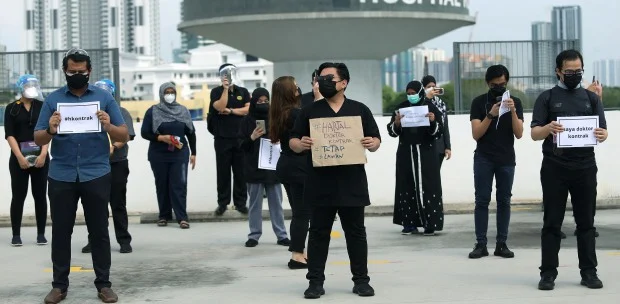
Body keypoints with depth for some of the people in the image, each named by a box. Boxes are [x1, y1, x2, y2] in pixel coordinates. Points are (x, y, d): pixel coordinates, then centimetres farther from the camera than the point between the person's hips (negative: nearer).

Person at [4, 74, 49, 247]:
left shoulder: (42, 106, 7)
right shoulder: (12, 108, 4)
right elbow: (9, 135, -3)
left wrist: (43, 154, -12)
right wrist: (19, 157, -14)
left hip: (40, 157, 1)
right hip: (18, 158, -1)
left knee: (40, 195, 2)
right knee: (18, 196, -1)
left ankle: (41, 234, 7)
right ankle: (16, 235, 4)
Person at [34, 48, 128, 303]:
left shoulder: (104, 97, 4)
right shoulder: (53, 99, 6)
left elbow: (124, 137, 3)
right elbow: (38, 140, 5)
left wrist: (108, 126, -18)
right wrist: (50, 130, -17)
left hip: (96, 175, -1)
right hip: (61, 176, 1)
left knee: (99, 231, 4)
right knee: (61, 231, 6)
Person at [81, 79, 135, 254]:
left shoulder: (121, 113, 4)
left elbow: (127, 135, -8)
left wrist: (113, 146, -25)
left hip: (117, 164, -3)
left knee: (118, 205, 1)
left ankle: (124, 241, 7)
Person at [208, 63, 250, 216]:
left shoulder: (243, 91, 10)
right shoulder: (216, 92, 4)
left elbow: (249, 109, -2)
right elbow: (220, 107, -13)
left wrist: (230, 110, -8)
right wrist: (225, 89, -14)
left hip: (241, 137, 2)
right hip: (222, 138, -2)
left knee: (241, 171, 3)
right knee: (223, 171, 2)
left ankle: (240, 202, 10)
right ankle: (222, 203, 8)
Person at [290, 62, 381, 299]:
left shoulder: (360, 110, 7)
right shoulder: (309, 111, 7)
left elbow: (376, 141, 10)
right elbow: (293, 142, 7)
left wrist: (371, 144, -13)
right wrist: (301, 144, -15)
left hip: (352, 183, 0)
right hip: (320, 184, 0)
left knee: (356, 232, 7)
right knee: (318, 233, 4)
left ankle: (361, 280, 15)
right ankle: (315, 281, 10)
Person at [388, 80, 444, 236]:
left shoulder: (430, 107, 0)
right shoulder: (402, 107, 6)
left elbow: (438, 132, -2)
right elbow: (392, 132, 7)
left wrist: (433, 122, -21)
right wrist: (396, 123, -13)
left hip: (426, 153, -2)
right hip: (406, 153, 3)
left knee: (427, 187, -5)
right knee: (407, 186, 1)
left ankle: (430, 223, -2)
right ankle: (409, 223, 5)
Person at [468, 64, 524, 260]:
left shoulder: (515, 102, 3)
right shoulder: (479, 102, 0)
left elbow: (519, 134, -4)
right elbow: (476, 134, -7)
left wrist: (512, 112, -19)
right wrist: (490, 115, -20)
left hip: (506, 160, 1)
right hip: (483, 159, -1)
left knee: (504, 201, 2)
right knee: (482, 200, -3)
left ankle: (501, 244, 5)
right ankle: (481, 244, -3)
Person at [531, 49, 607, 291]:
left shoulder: (592, 98, 11)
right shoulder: (547, 98, 4)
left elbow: (603, 131, 6)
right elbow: (534, 134, -2)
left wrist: (602, 135, -19)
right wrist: (548, 128, -24)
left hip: (585, 167, 2)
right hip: (554, 168, -2)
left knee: (586, 222, 6)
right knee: (552, 223, 2)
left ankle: (589, 272, 11)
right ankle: (548, 273, 6)